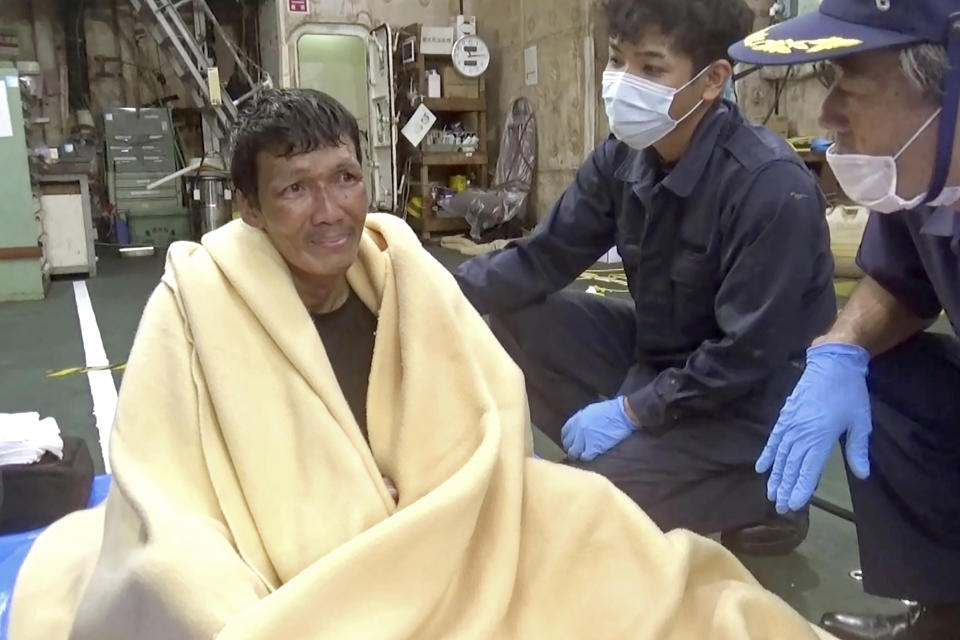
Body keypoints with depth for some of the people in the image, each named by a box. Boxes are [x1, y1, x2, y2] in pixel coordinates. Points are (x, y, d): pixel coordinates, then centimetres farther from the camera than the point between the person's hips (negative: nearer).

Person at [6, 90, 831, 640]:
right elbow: (165, 510, -17)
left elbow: (495, 411, -3)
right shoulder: (198, 303, -16)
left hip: (426, 558, 3)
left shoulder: (400, 264, -5)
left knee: (583, 521, -14)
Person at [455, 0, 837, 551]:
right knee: (519, 316, -5)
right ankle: (628, 452, 4)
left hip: (750, 404, -7)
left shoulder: (772, 186, -26)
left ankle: (760, 505, 4)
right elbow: (541, 260, -4)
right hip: (659, 358, 7)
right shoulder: (624, 157, -6)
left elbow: (747, 356, -25)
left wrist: (630, 411, -21)